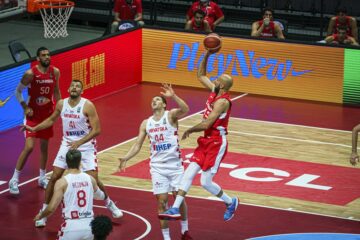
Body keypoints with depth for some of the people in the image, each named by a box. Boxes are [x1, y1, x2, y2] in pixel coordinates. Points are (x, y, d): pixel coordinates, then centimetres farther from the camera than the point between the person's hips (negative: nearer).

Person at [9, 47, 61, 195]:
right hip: (33, 114, -5)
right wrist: (25, 107, -16)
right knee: (29, 147, -13)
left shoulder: (55, 72, -4)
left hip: (47, 114, 5)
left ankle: (42, 177, 29)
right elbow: (18, 91, -7)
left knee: (44, 146, 14)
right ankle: (14, 179, -5)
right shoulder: (30, 74, -19)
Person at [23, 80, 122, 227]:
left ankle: (109, 204, 19)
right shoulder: (61, 104, -3)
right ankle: (44, 212, 9)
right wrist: (34, 129, 9)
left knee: (93, 180, -8)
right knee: (54, 177, -3)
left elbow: (96, 130, -19)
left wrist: (79, 142, -27)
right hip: (67, 144, 4)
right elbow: (52, 119, 17)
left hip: (86, 145, -4)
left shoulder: (88, 106, -18)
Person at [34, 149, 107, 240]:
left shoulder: (62, 182, -7)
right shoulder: (90, 179, 6)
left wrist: (40, 215, 11)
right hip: (89, 227, 4)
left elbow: (51, 208, -11)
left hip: (71, 228, -4)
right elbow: (101, 196, 28)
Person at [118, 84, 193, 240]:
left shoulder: (171, 115, -4)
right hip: (157, 166, 3)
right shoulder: (146, 123, 9)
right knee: (161, 201, -1)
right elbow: (138, 145, 8)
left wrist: (173, 96, -40)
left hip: (175, 164, -3)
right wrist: (126, 158, -6)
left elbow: (185, 109, -26)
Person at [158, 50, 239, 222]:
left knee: (205, 182, -7)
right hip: (206, 141, 9)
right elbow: (201, 75, 19)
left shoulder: (222, 101, -21)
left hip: (216, 143, -9)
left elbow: (206, 124, -24)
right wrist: (207, 55, 8)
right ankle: (175, 209, -3)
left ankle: (230, 202, 18)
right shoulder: (214, 92, 6)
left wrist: (189, 131, -8)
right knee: (188, 173, 0)